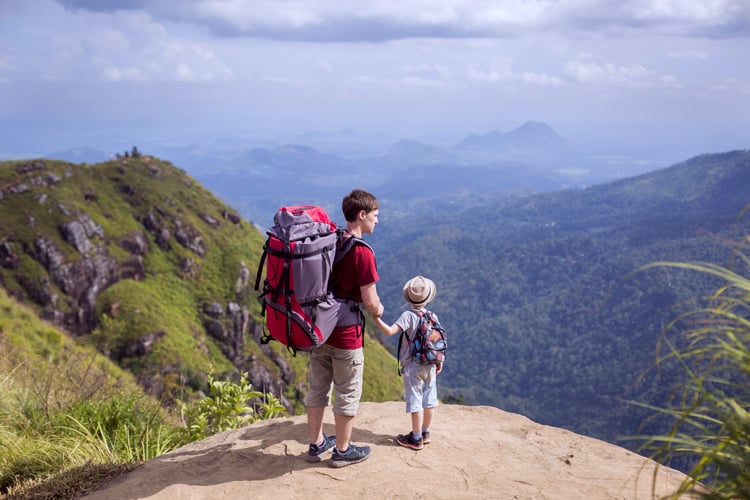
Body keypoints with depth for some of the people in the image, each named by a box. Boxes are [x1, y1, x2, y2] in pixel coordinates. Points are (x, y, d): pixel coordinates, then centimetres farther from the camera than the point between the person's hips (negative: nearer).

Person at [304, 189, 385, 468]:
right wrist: (378, 310, 3)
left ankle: (316, 444, 32)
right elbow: (370, 302, -20)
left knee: (318, 388, 18)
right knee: (348, 393, 10)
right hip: (347, 335, -7)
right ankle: (342, 450, 23)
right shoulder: (362, 253, -20)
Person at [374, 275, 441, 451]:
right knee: (429, 400, 14)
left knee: (415, 402, 1)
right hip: (430, 366, 6)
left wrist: (376, 318, -23)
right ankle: (425, 433, 28)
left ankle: (416, 439, 9)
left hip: (412, 367, -5)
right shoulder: (433, 316, 1)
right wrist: (439, 362, 17)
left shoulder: (408, 316, -15)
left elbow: (389, 331, -27)